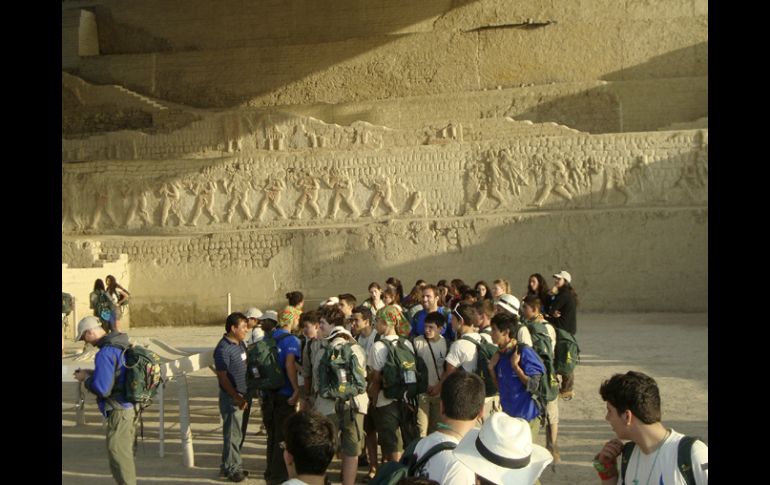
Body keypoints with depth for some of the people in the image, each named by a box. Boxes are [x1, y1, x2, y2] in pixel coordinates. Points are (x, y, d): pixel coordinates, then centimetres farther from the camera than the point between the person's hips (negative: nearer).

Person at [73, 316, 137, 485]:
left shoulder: (105, 353, -21)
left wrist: (86, 379, -4)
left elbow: (101, 389, -22)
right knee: (125, 452, 20)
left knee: (117, 455, 1)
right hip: (131, 407, 9)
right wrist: (93, 373, 14)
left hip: (118, 411, -9)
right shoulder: (123, 346, 7)